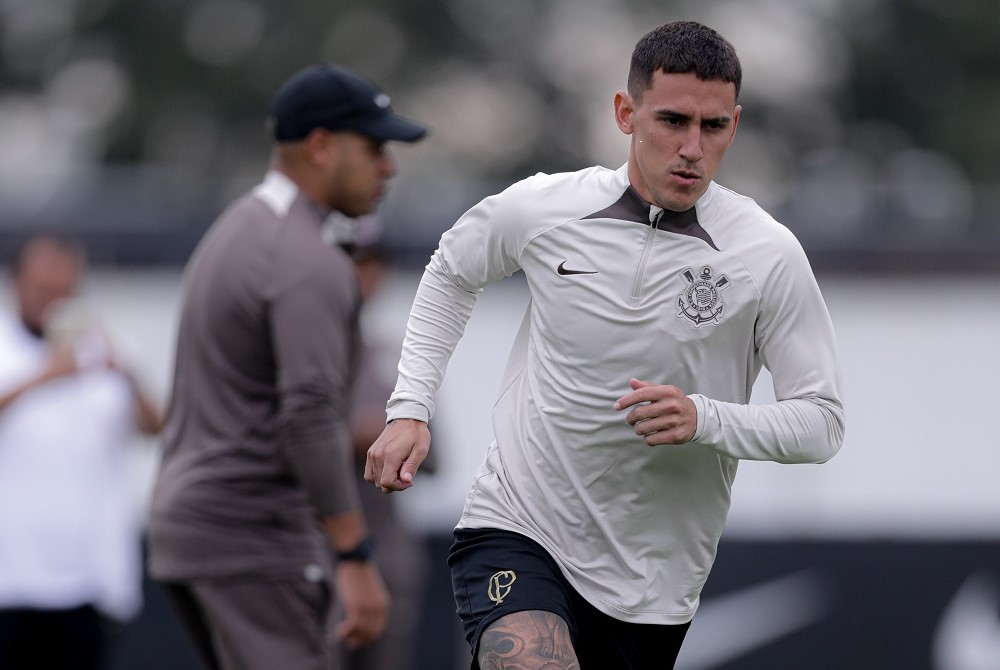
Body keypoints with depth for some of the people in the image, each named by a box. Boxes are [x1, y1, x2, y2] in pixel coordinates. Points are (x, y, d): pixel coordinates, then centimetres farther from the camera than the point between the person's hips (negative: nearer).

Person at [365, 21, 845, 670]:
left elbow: (822, 421, -5)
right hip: (516, 528, -2)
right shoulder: (541, 208, -5)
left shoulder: (770, 255, -8)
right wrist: (409, 410, 9)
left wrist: (706, 420, -22)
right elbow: (451, 273, 18)